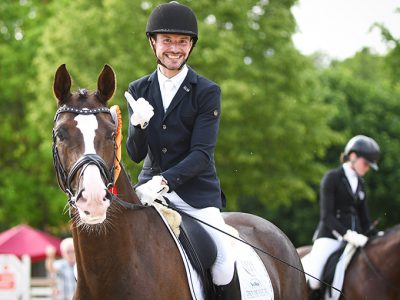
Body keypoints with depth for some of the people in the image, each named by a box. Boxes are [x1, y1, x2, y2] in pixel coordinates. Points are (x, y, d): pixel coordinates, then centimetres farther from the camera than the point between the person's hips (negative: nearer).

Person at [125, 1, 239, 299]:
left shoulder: (207, 92, -3)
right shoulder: (138, 91, 7)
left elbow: (202, 153, -12)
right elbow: (135, 155, 4)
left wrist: (165, 180, -28)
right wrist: (139, 125, -18)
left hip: (196, 193, -3)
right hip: (150, 189, 3)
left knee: (224, 267, -19)